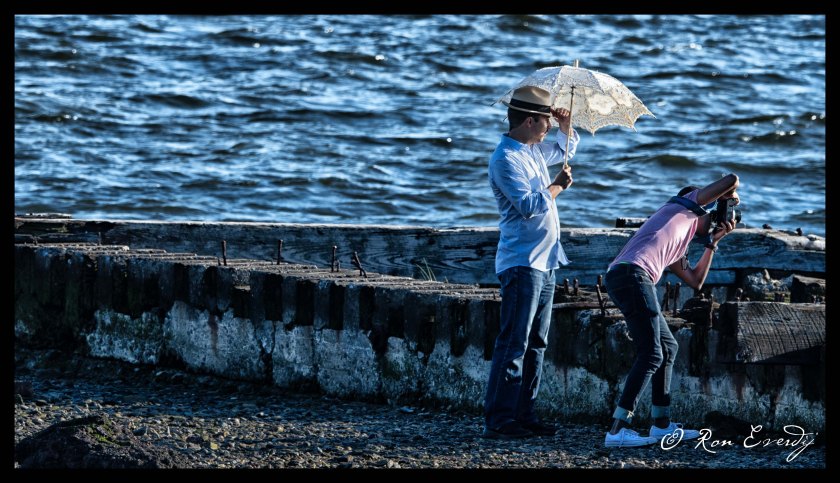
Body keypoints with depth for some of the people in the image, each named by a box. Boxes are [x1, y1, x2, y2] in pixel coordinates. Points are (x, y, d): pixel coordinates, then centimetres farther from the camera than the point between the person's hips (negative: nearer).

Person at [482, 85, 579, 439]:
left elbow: (567, 148, 34)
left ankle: (524, 413, 14)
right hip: (522, 261, -10)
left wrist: (565, 124, 15)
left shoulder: (535, 151, 14)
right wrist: (557, 187, -8)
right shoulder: (506, 158, -14)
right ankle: (498, 420, -12)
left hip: (544, 261, 10)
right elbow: (529, 206, -22)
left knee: (535, 343, 11)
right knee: (513, 344, -11)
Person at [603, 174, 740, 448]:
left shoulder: (676, 249, 38)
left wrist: (712, 243, 37)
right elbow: (731, 180, 16)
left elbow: (695, 281, 37)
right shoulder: (687, 204, 19)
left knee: (668, 348, 19)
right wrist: (731, 196, 37)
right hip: (632, 273, -10)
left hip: (620, 278, 10)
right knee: (651, 355, -12)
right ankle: (618, 430, -19)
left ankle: (662, 424, 23)